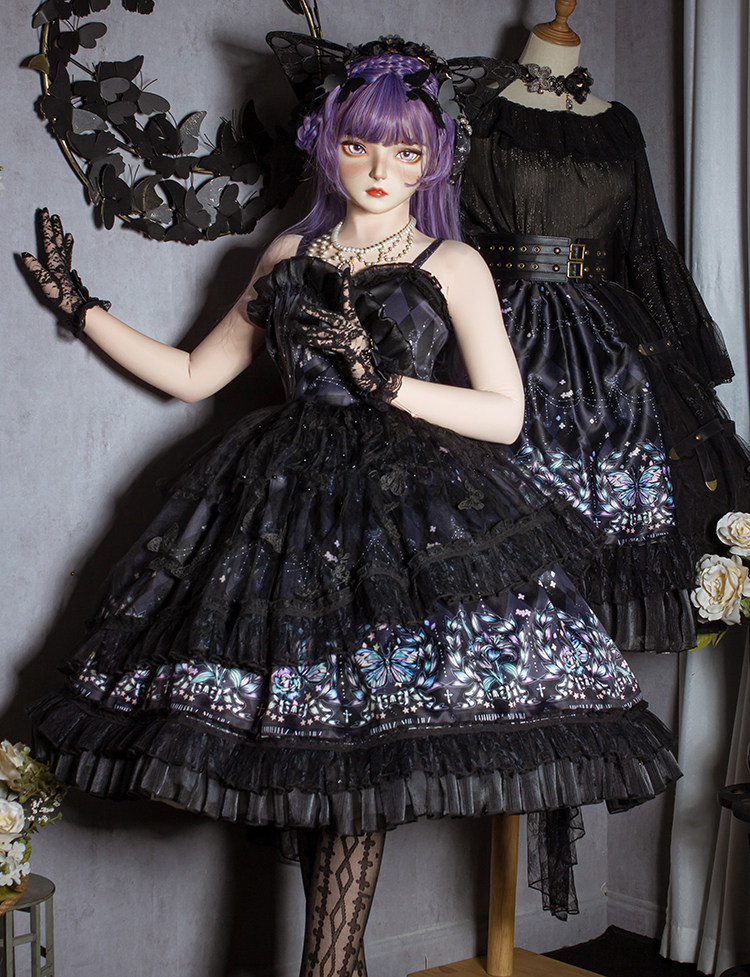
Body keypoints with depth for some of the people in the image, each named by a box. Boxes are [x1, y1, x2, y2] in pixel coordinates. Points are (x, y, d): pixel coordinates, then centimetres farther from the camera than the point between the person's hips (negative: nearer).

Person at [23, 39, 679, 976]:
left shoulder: (452, 263, 8)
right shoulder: (289, 256, 18)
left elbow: (505, 414, 1)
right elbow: (194, 374, 20)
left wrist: (388, 379, -9)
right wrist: (78, 305, 19)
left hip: (408, 506, -3)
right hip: (287, 502, 3)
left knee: (363, 728, -13)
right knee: (300, 724, -3)